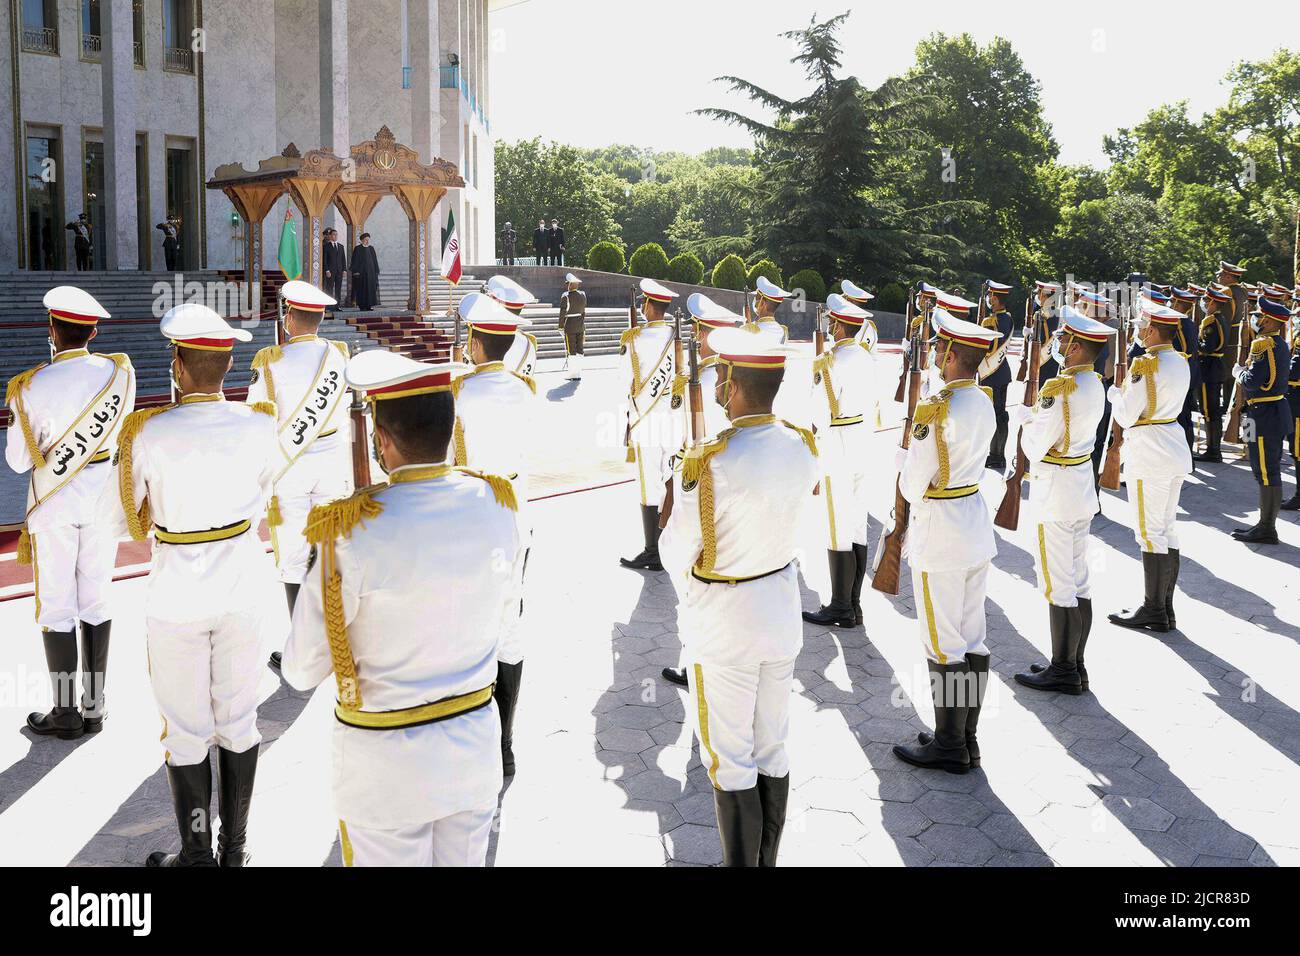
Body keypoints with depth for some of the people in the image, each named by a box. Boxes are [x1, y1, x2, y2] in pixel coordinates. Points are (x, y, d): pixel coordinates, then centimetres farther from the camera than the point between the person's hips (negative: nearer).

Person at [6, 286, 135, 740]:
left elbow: (18, 460, -8)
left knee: (56, 606, 8)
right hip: (104, 497, 3)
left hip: (54, 502, -3)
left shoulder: (31, 388, -17)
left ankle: (65, 713, 15)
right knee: (96, 599, 13)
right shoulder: (119, 373, -9)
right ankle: (94, 707, 20)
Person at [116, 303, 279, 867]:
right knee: (238, 719, 15)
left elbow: (127, 520, -6)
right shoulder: (259, 425, -10)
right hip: (242, 589, 3)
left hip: (177, 598, -3)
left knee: (186, 731, 11)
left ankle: (196, 856, 24)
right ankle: (234, 848, 28)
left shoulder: (148, 433, -17)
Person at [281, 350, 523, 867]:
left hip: (387, 765, -4)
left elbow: (301, 670, -14)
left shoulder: (354, 534, -26)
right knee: (465, 860, 23)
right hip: (476, 742, 4)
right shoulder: (496, 505, -12)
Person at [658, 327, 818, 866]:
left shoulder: (708, 463, -26)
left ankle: (741, 864, 21)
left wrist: (689, 591, 7)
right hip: (782, 608, 6)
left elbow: (677, 551, -14)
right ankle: (767, 860, 34)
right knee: (771, 748, 19)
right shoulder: (802, 447, -7)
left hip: (723, 624, -6)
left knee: (728, 760, 9)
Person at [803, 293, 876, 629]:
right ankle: (854, 604, 20)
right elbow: (870, 403, 13)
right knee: (857, 524, 12)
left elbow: (821, 415, -17)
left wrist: (812, 460, -8)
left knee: (838, 529, -1)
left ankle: (841, 608, 6)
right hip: (862, 444, 8)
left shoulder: (828, 361, -16)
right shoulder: (865, 357, 8)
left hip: (836, 447, -8)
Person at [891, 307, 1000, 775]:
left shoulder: (936, 409, -20)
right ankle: (967, 739, 25)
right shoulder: (984, 403, 6)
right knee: (973, 639, 14)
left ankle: (949, 747, 12)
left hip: (939, 536, -8)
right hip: (976, 527, 9)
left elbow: (913, 485, -15)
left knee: (943, 645, 2)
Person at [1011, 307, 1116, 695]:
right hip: (1083, 489, 9)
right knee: (1078, 583, 14)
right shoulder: (1095, 384, 7)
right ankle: (1075, 667, 24)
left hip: (1055, 495, -9)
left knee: (1057, 587, 0)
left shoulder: (1060, 389, -22)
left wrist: (1024, 417, -3)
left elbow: (1035, 447, -19)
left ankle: (1063, 671, 9)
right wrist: (1036, 417, 7)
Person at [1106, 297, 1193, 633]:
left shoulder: (1145, 365, -17)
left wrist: (1114, 391, 3)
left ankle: (1153, 611, 4)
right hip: (1176, 450, 9)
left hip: (1148, 455, -9)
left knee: (1149, 532, -2)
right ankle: (1166, 608, 20)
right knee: (1168, 528, 13)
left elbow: (1126, 415, -14)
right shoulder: (1180, 362, 10)